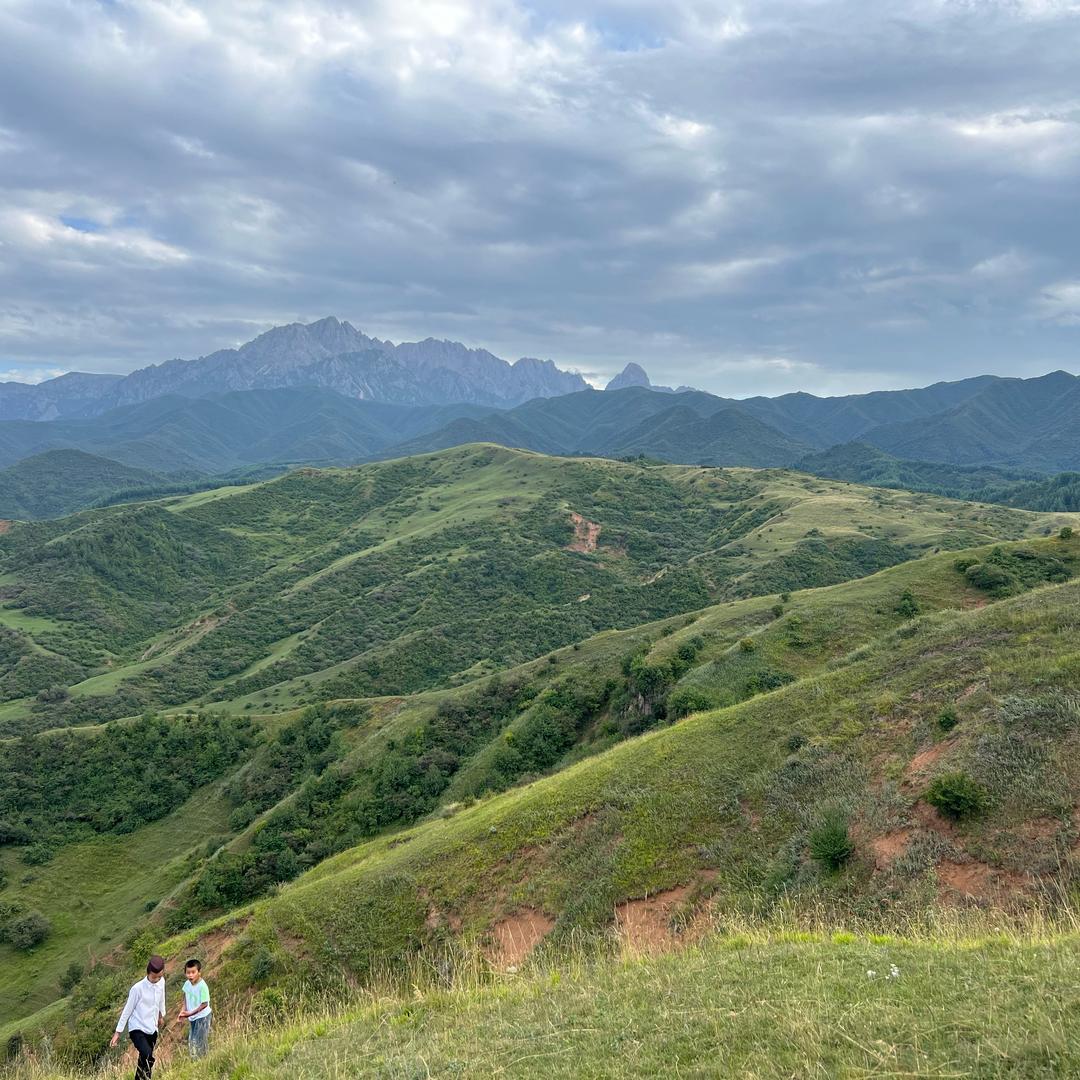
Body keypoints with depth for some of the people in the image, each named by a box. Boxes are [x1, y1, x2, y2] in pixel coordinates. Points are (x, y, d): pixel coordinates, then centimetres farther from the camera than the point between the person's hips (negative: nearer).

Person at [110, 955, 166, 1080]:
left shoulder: (161, 982, -3)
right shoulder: (137, 988, -19)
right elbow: (127, 1010, -10)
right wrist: (118, 1032, -5)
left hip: (152, 1029, 6)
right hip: (137, 1029, -6)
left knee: (144, 1060, 12)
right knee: (147, 1057, -26)